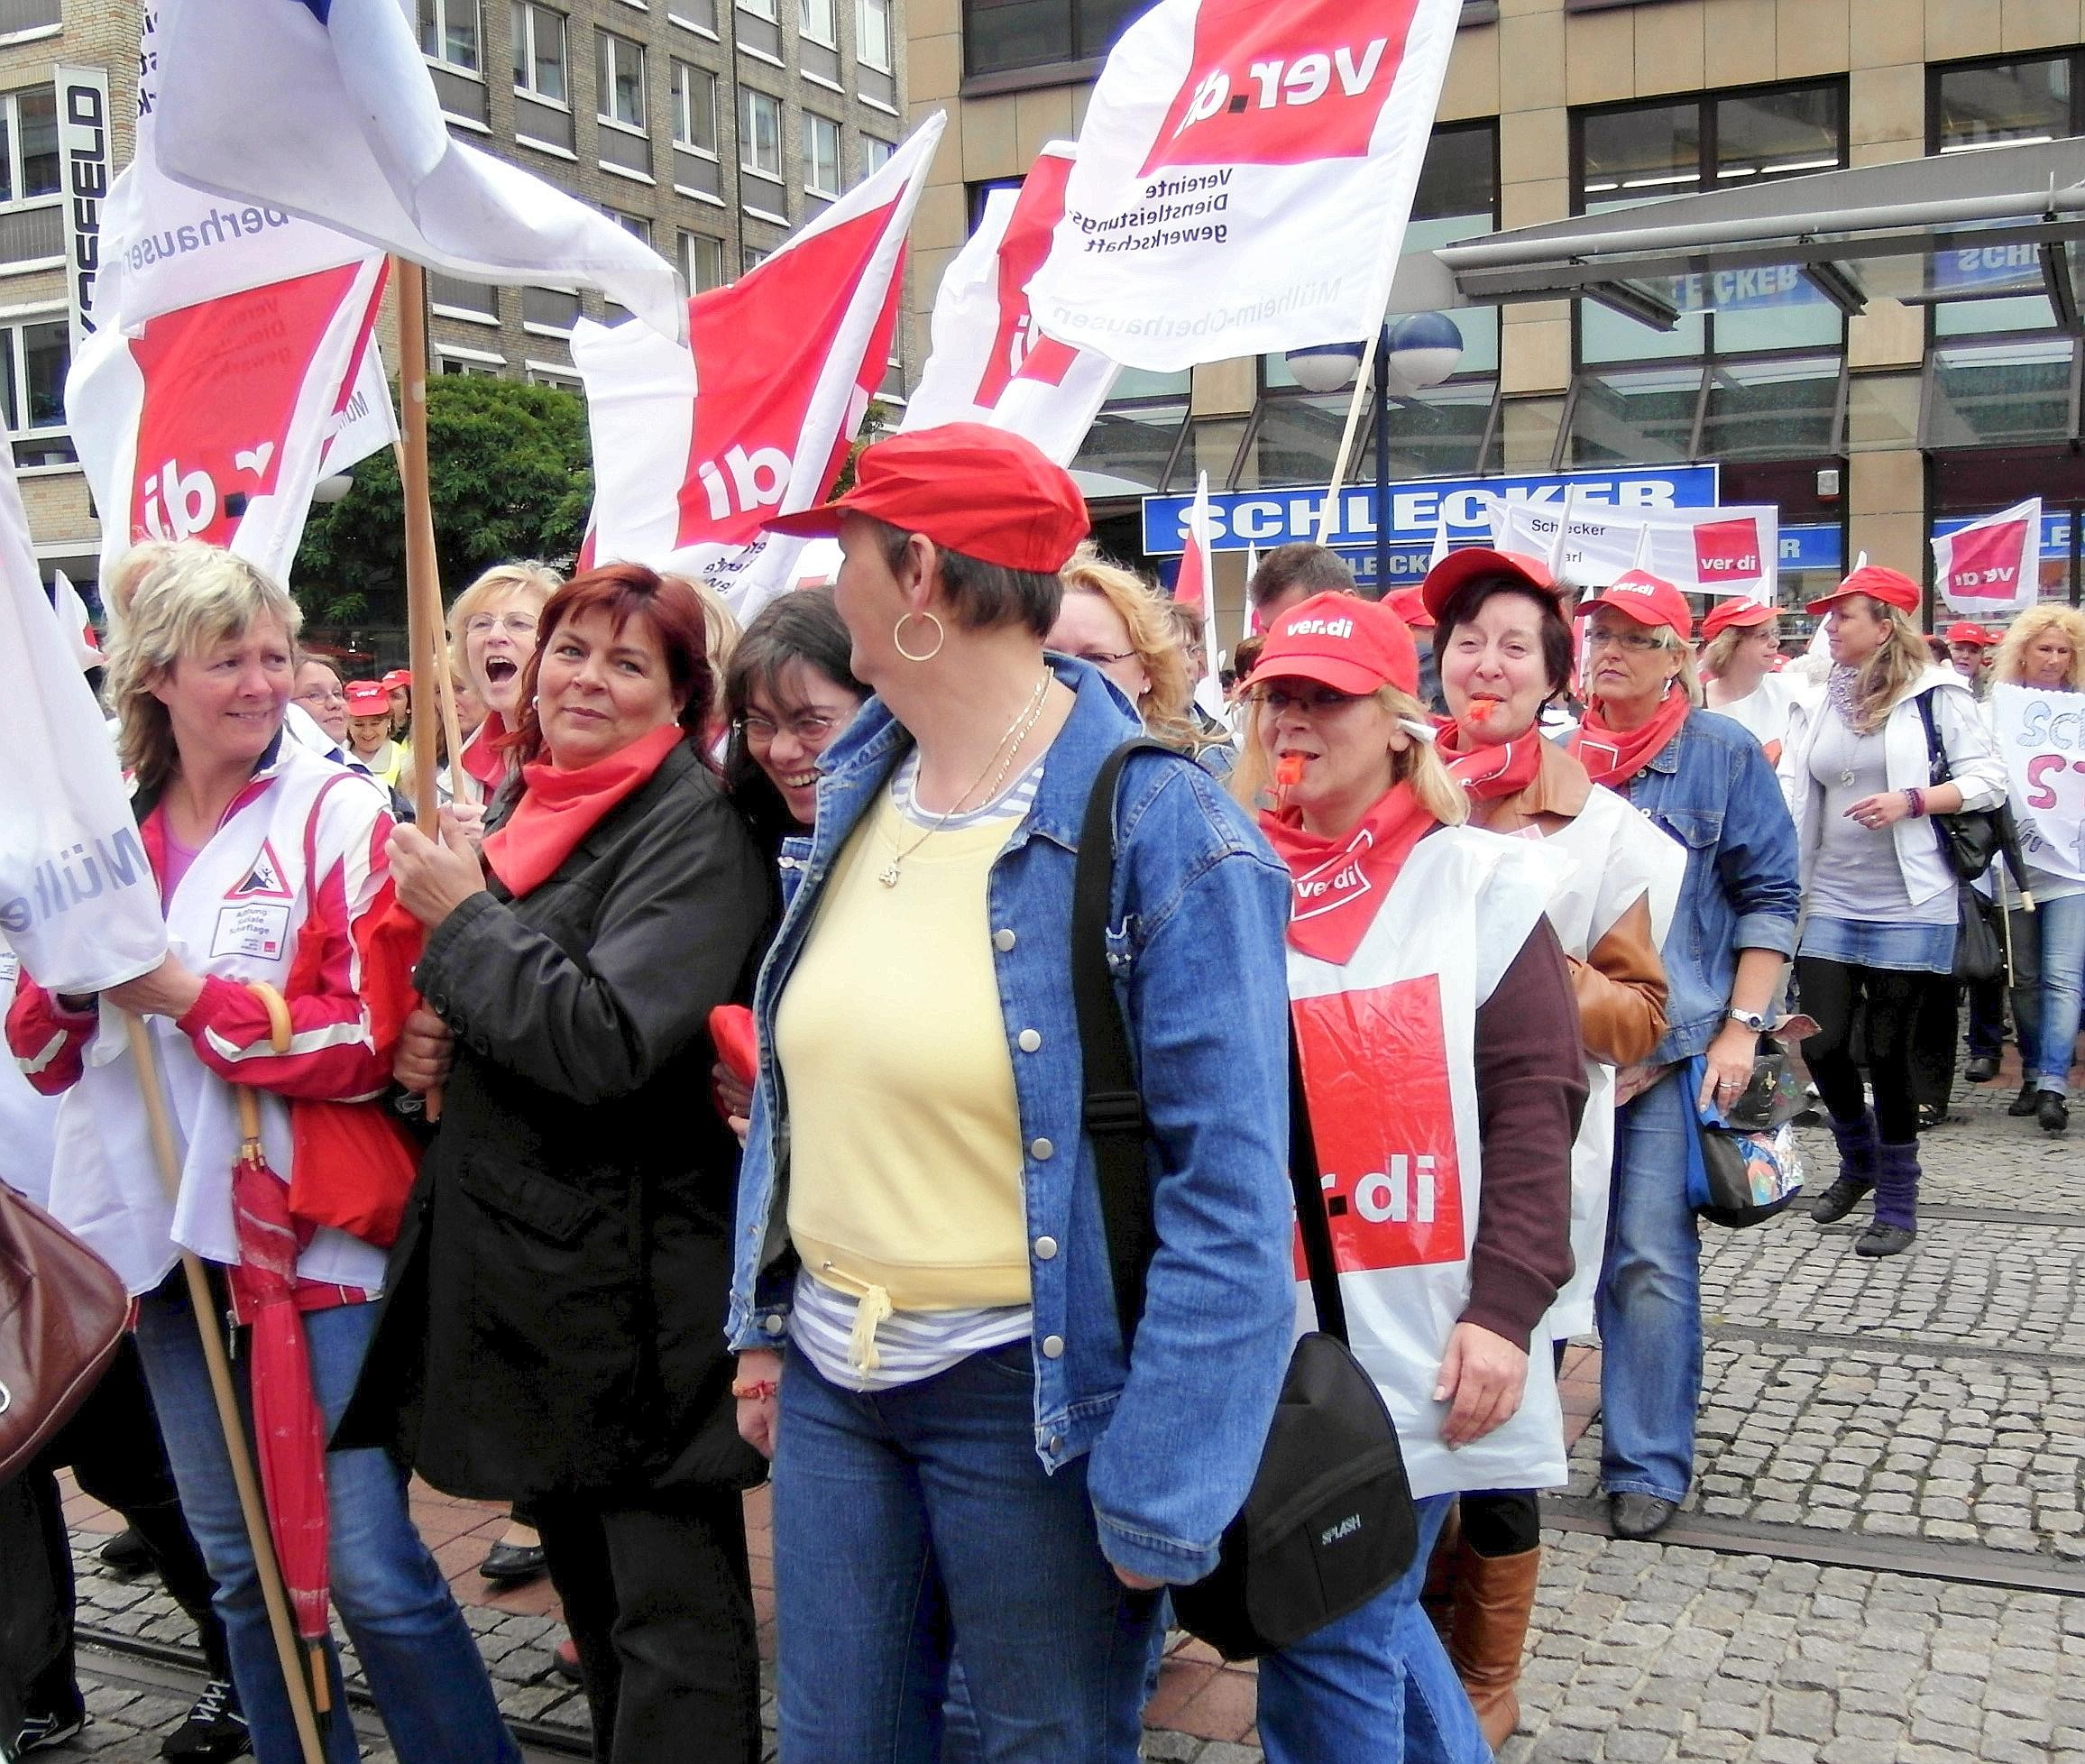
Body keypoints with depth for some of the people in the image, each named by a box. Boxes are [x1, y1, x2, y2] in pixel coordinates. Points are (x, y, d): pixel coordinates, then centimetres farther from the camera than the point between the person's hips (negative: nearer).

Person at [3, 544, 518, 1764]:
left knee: (371, 1571, -4)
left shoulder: (337, 814, -7)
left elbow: (371, 1036, -13)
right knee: (240, 1564, 16)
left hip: (309, 1235, -5)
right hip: (164, 1236, 5)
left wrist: (191, 998, -20)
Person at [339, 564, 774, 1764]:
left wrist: (462, 918, -15)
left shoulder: (693, 831, -14)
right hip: (524, 1260, 9)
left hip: (638, 1289, -8)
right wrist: (430, 1046, 2)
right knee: (587, 1583, 21)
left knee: (669, 1615, 0)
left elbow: (606, 1043, -25)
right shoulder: (528, 804, 11)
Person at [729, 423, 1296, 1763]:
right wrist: (767, 1321, 13)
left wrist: (1160, 1487, -18)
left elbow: (1229, 1191, -19)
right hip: (833, 1374, 7)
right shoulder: (855, 791, 4)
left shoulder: (1160, 831, -19)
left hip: (1030, 1395, -6)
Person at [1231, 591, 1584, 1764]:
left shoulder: (1477, 884, -1)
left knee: (1330, 1636, -1)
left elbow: (1536, 1101, -6)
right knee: (1363, 1614, 16)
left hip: (1412, 1346, -4)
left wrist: (1504, 1311, -13)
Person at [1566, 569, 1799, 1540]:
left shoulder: (1724, 756, 1)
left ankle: (1648, 1462, 9)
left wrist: (1742, 1028, -7)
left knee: (1652, 1260, -3)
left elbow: (1767, 899, 0)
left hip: (1670, 1045, -3)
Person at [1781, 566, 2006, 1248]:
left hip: (1910, 907, -5)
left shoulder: (1936, 693, -5)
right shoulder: (1821, 701, 10)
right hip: (1832, 904, 5)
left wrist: (1912, 801, -19)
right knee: (1821, 1045, 1)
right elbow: (1795, 792, 11)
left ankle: (1898, 1203, 16)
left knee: (1886, 1051, 0)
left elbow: (1988, 779, -6)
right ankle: (1859, 1162, 30)